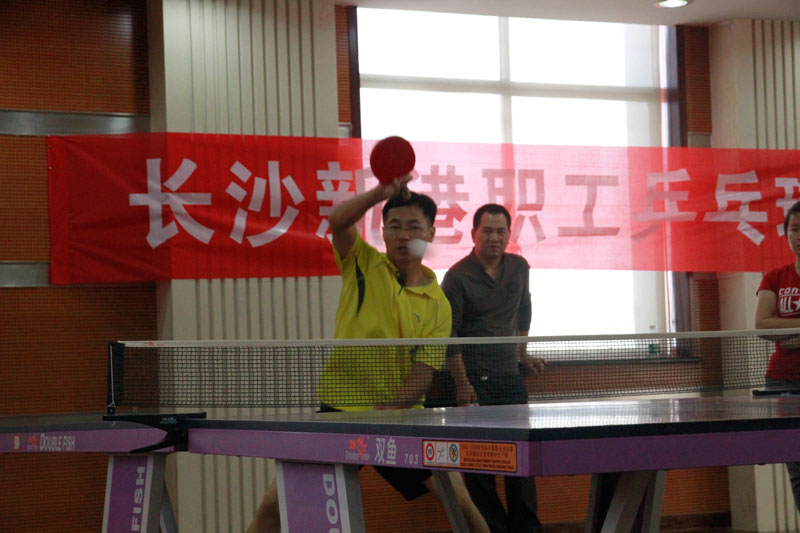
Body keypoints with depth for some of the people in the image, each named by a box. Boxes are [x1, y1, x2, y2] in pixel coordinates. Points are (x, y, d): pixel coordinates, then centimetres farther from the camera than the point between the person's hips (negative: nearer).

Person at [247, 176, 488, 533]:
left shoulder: (437, 306, 1)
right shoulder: (363, 265, 1)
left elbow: (421, 377, -6)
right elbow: (337, 221, -19)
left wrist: (385, 411, -22)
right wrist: (381, 192, -32)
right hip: (339, 409, 0)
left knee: (463, 503, -6)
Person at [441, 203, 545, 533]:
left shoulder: (519, 268, 8)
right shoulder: (458, 277, -7)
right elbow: (449, 336, -8)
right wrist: (462, 383, -14)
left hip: (510, 376, 5)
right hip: (474, 379, -4)